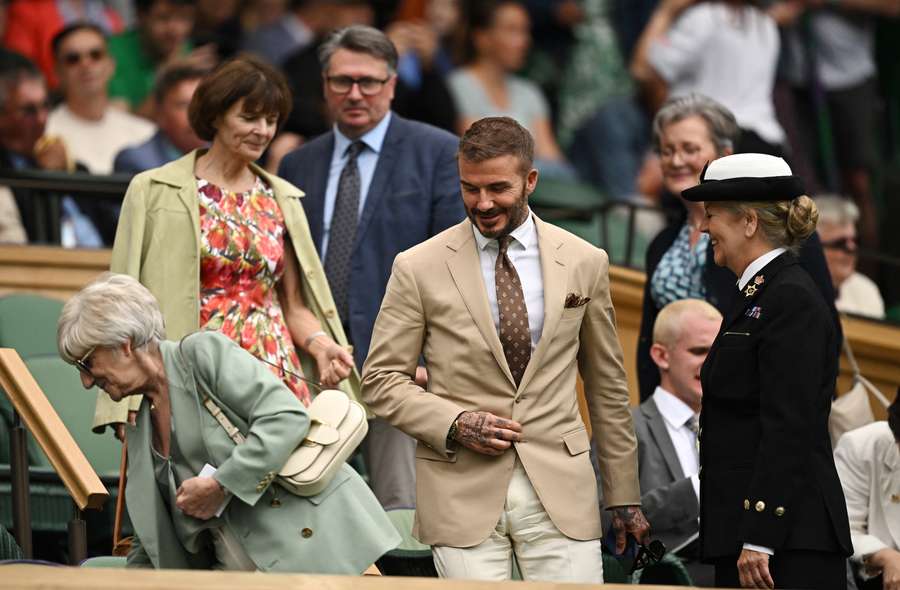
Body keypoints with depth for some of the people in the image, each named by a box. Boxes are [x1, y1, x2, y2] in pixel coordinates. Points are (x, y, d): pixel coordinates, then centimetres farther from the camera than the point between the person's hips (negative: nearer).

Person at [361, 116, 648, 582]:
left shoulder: (584, 263, 7)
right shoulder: (419, 269, 1)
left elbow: (606, 385, 14)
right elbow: (381, 380, 5)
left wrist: (623, 496, 15)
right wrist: (455, 424, -11)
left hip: (560, 491, 1)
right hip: (463, 490, -1)